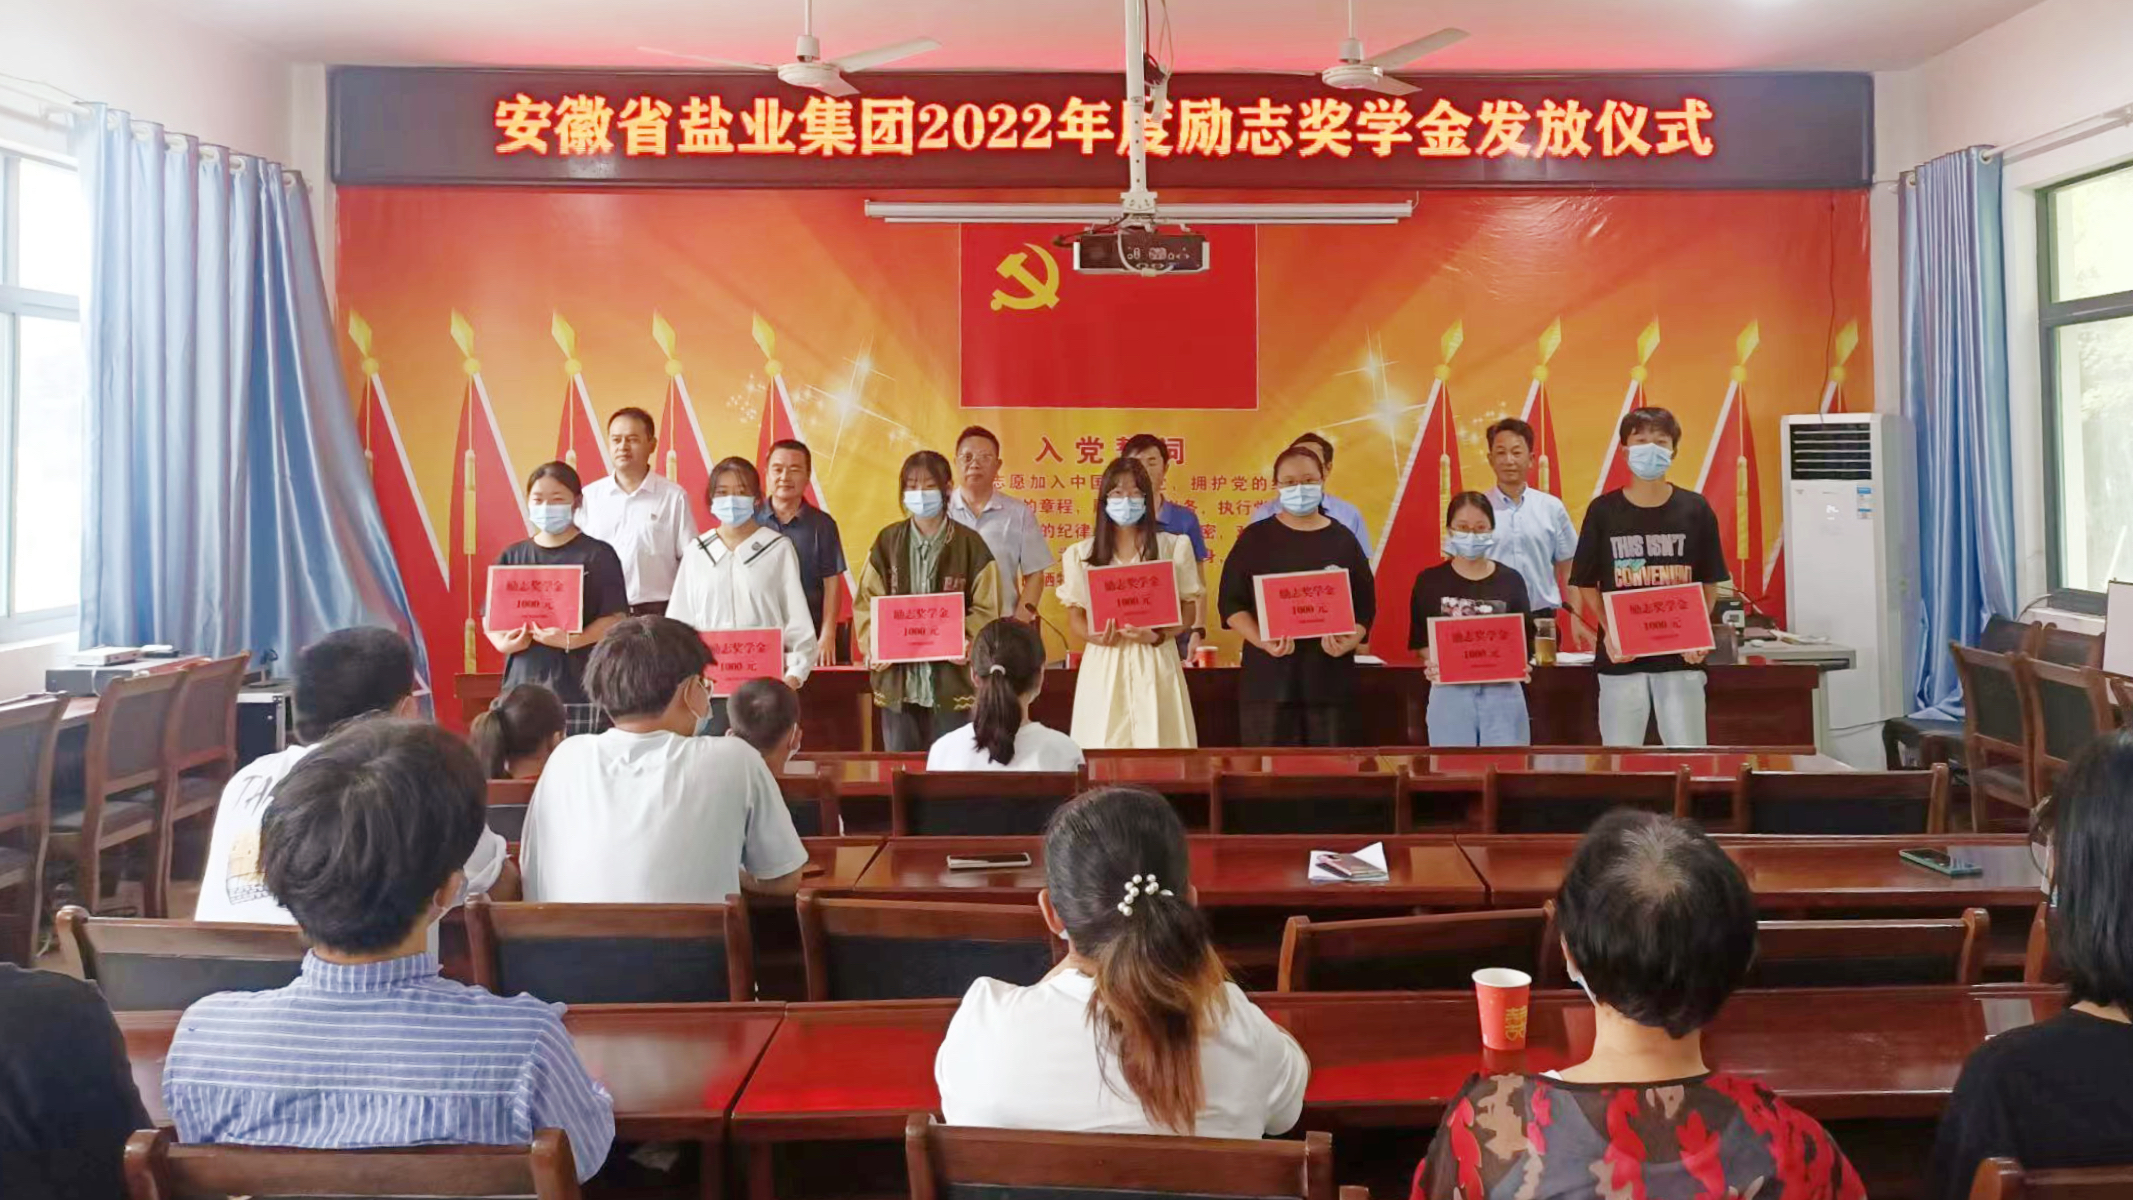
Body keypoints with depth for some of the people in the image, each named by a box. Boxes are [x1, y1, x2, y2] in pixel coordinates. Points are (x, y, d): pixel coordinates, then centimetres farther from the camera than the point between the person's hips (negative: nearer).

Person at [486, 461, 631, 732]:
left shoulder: (597, 554, -1)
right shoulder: (512, 556, 12)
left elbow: (615, 617, -7)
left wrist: (573, 641, -21)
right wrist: (502, 643, -8)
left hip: (580, 685, -4)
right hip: (524, 682, 4)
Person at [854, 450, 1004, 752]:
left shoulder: (970, 545, 0)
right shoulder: (887, 541, 7)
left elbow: (986, 609, -1)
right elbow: (866, 602, 5)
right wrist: (874, 646, -11)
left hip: (951, 681, -2)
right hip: (897, 680, 2)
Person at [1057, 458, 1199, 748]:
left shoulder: (1173, 547, 5)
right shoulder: (1082, 553, 7)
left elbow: (1189, 609, 5)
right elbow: (1075, 615, 7)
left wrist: (1159, 636, -13)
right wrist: (1095, 636, -14)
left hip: (1155, 663, -1)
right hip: (1104, 665, 1)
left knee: (1157, 746, -3)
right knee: (1105, 748, -1)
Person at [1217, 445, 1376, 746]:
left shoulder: (1343, 540, 8)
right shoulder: (1255, 537, 4)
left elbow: (1365, 605, 8)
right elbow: (1232, 603, 1)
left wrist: (1349, 641, -12)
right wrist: (1262, 641, -16)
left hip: (1329, 675, 2)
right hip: (1269, 676, -2)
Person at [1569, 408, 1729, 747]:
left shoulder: (1695, 509, 2)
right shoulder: (1603, 511, 0)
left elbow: (1710, 582, 8)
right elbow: (1586, 583, 5)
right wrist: (1609, 631, -9)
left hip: (1680, 655, 0)